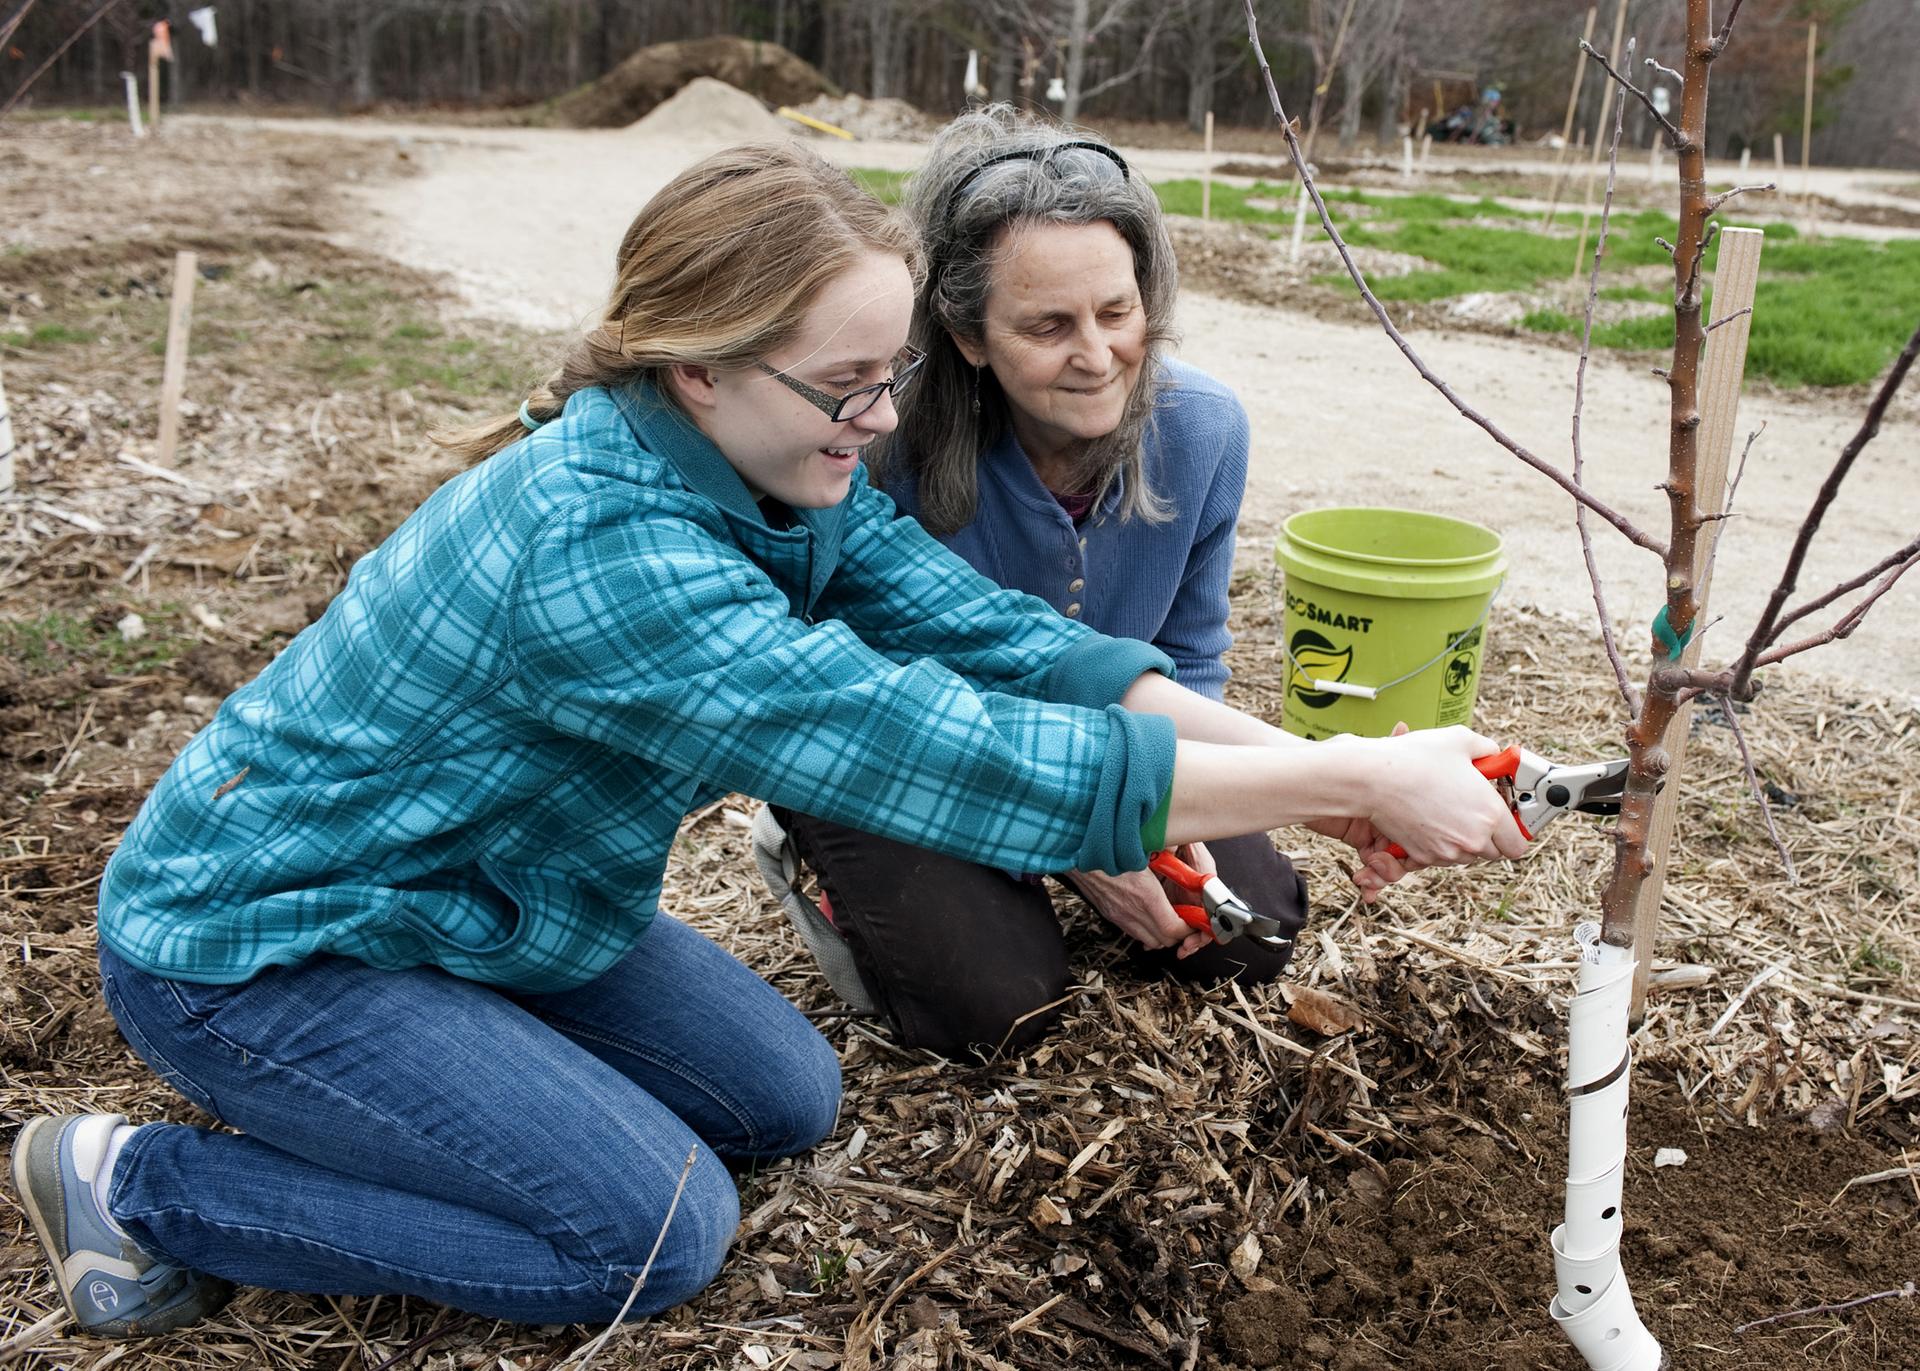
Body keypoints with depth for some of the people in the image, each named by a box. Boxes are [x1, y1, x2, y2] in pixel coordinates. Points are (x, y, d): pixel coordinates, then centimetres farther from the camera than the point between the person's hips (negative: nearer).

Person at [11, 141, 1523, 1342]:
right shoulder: (597, 540, -37)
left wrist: (1321, 769, -24)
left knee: (786, 1103, 5)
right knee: (651, 1232, -14)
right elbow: (940, 752, -42)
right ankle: (139, 1182, 0)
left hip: (483, 892, 8)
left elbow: (1001, 639, -14)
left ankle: (350, 1086, 19)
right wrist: (1356, 773, -38)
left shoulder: (786, 477, -10)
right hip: (251, 937, -8)